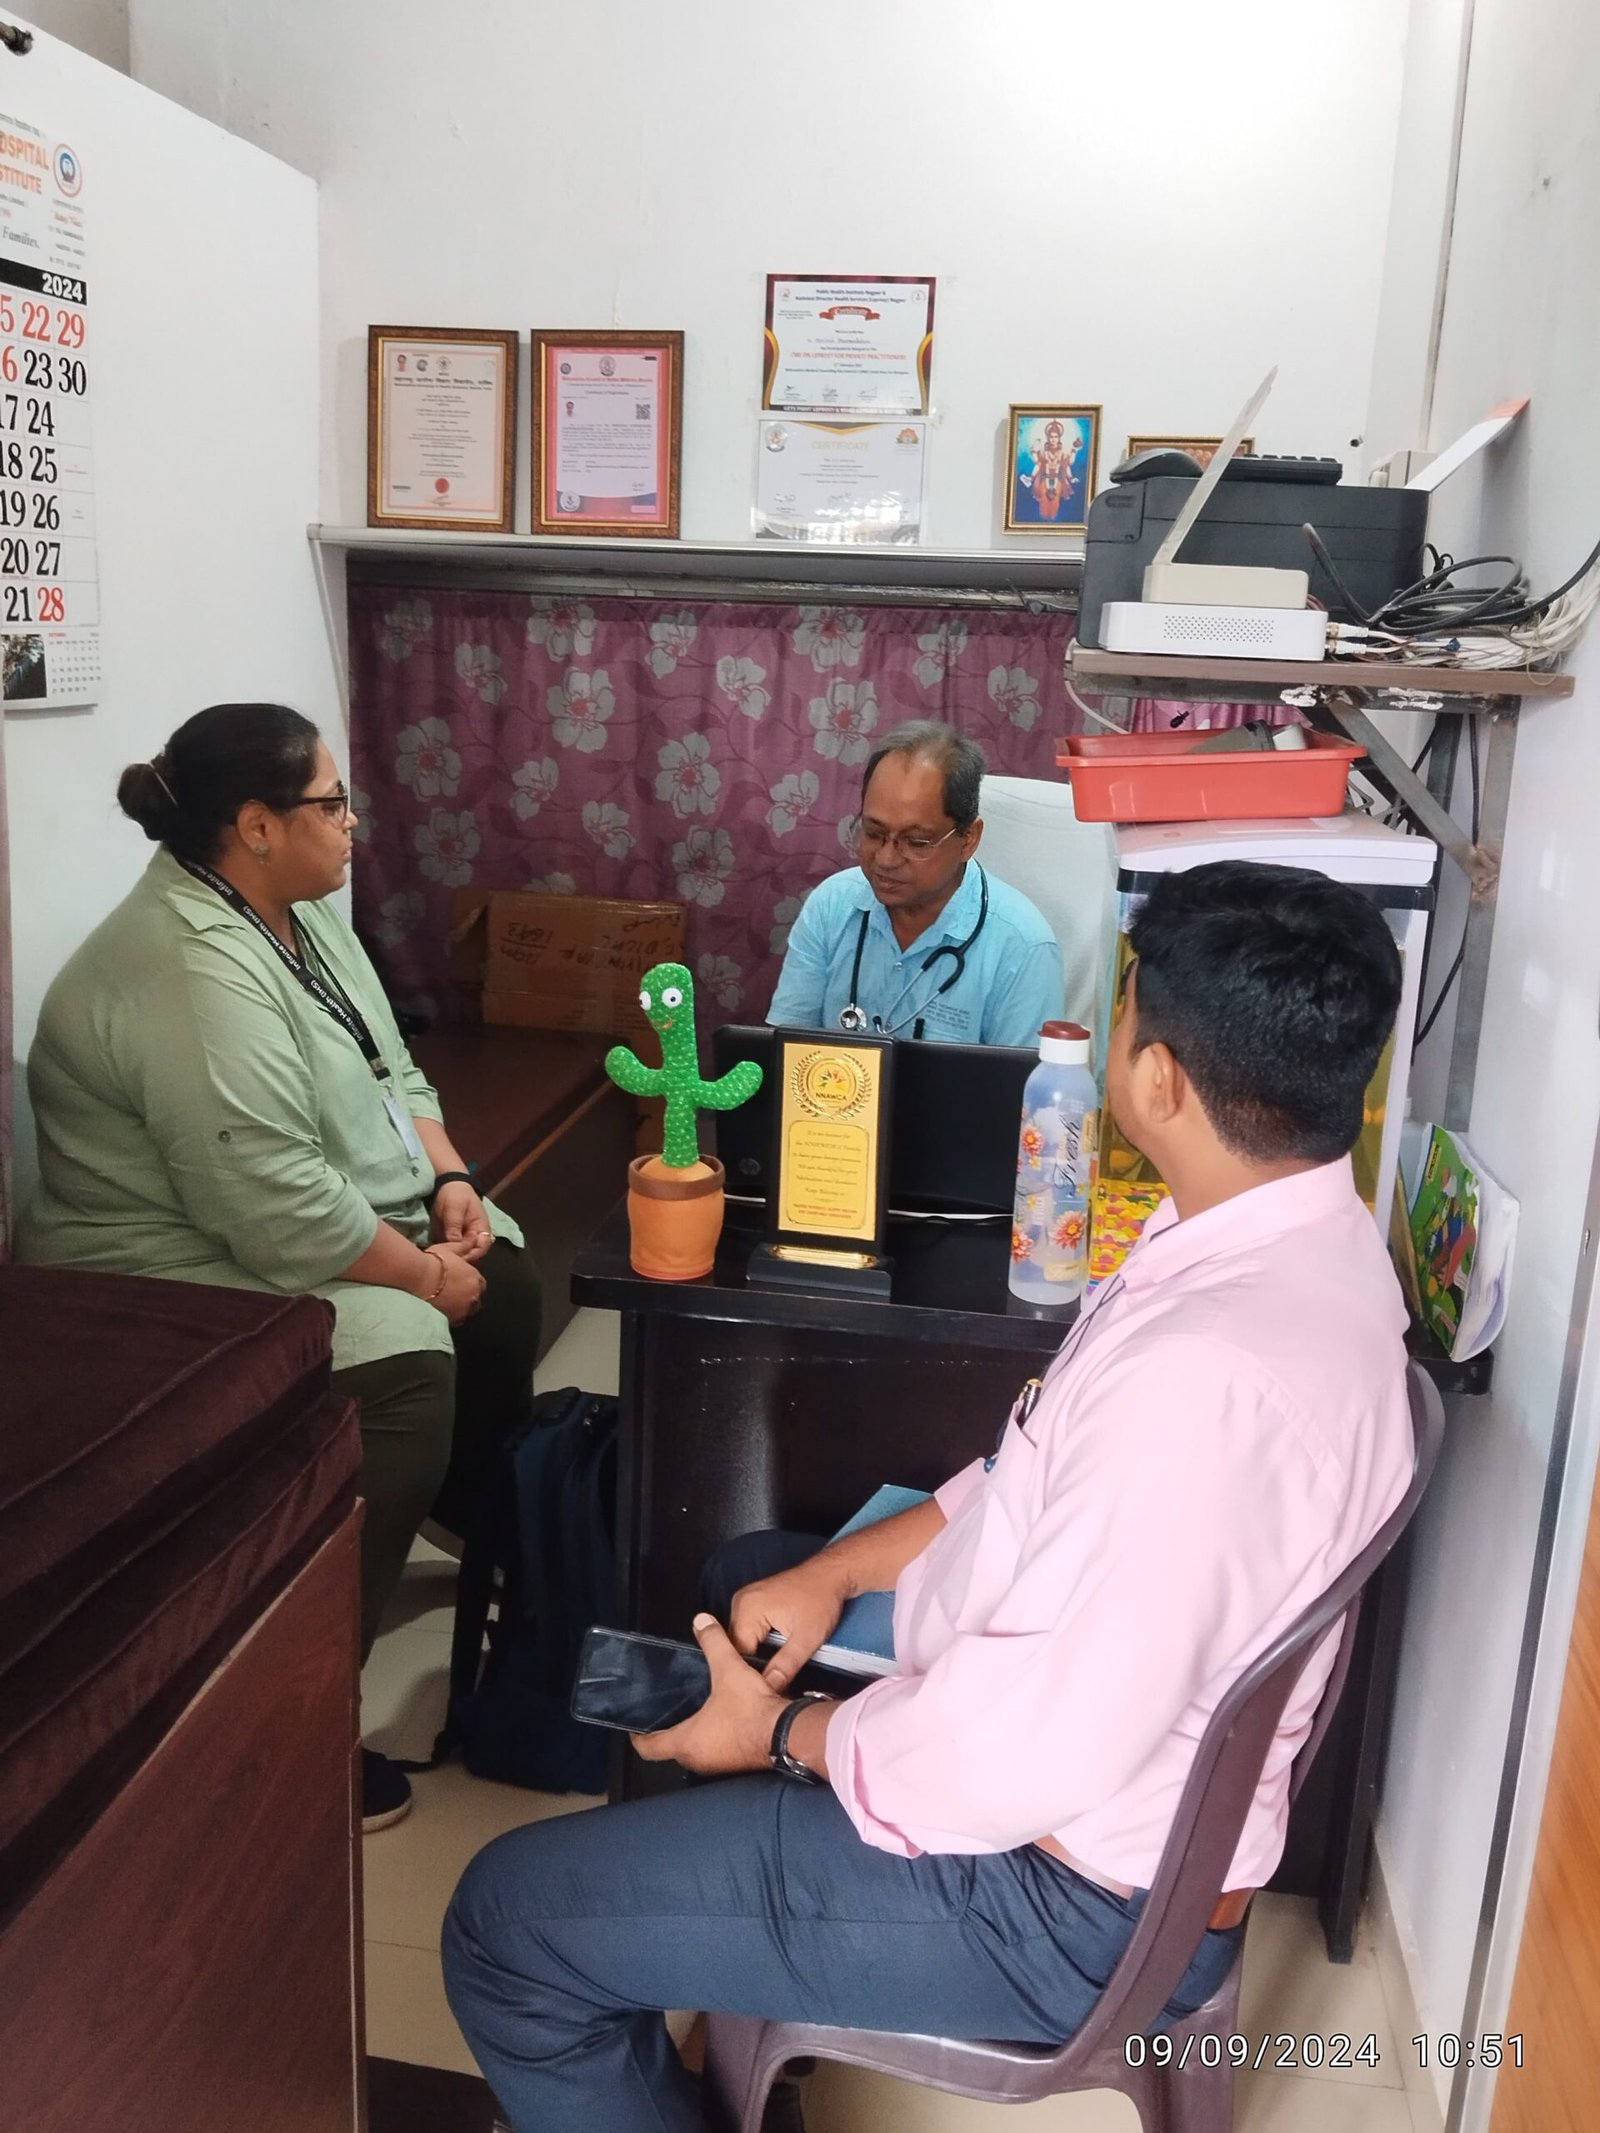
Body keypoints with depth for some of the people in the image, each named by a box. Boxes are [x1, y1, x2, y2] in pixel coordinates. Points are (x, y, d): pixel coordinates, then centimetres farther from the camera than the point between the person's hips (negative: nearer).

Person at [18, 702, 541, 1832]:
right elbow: (280, 1212, -32)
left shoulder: (300, 916, 5)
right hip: (195, 1275, -10)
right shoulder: (192, 972, -28)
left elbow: (391, 1070, 14)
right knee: (407, 1366, -28)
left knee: (506, 1280, 8)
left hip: (330, 1220, 11)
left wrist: (447, 1178, -2)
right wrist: (424, 1274, -20)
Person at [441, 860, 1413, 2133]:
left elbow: (1026, 1756, -31)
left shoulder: (1208, 1373, -37)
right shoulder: (1300, 1237, -4)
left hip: (1066, 1887, -9)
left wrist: (785, 1735, -13)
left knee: (507, 1924, -6)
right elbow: (1047, 1483, 7)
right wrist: (835, 1572, 1)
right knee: (751, 1572, 30)